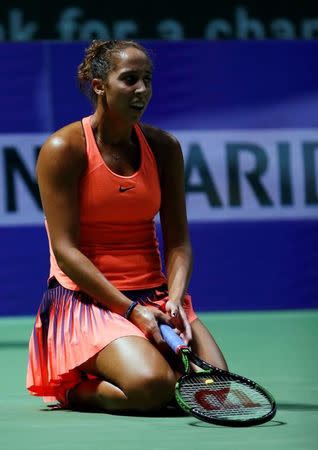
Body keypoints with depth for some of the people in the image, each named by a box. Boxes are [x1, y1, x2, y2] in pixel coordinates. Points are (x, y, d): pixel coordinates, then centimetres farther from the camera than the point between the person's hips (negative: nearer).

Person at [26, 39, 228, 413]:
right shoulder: (63, 149, -8)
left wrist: (174, 301, -14)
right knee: (151, 386, -32)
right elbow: (65, 250, -12)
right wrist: (131, 310, -19)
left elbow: (177, 241, 6)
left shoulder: (164, 147, 8)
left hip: (154, 295, 6)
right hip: (85, 298, -6)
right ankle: (73, 389, 1)